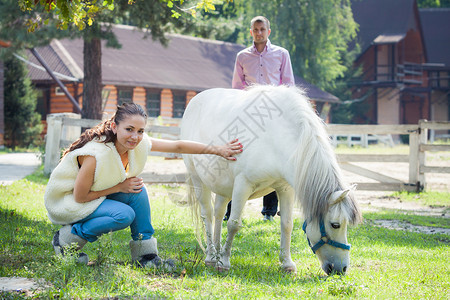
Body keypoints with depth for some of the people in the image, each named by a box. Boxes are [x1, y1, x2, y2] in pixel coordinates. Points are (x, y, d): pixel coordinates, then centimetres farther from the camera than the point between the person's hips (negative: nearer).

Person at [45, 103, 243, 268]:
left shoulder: (139, 143, -14)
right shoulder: (96, 154, -34)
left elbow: (177, 146, -7)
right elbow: (79, 197, -26)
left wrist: (217, 150, -11)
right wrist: (119, 187, -21)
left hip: (97, 194, 7)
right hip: (66, 200, -7)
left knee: (137, 190, -13)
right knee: (124, 215, -24)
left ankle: (145, 255, -2)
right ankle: (66, 240, -7)